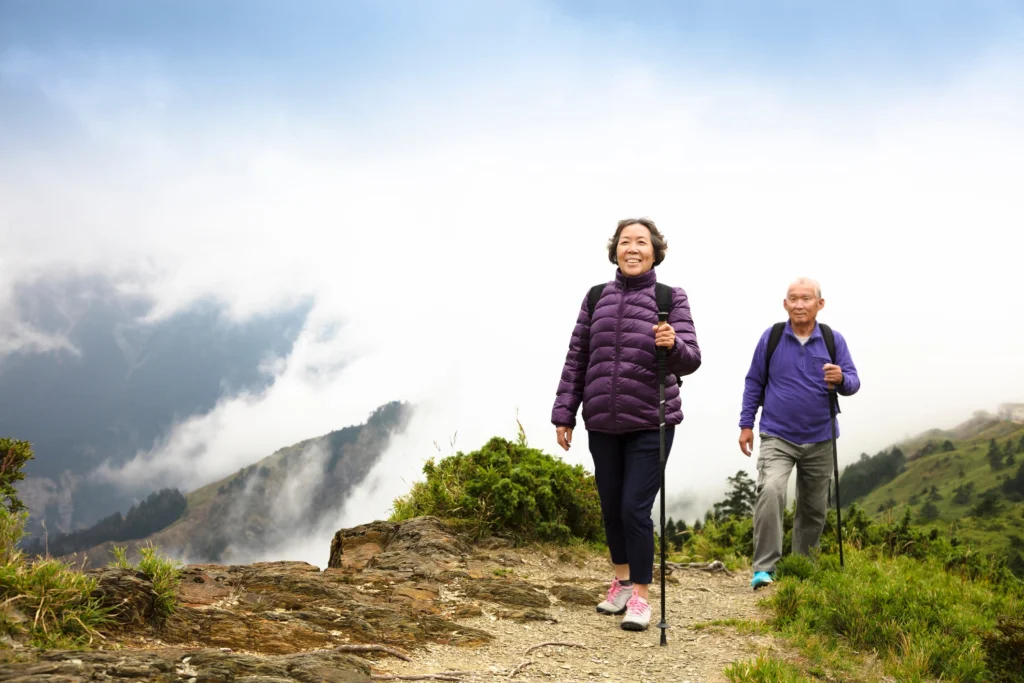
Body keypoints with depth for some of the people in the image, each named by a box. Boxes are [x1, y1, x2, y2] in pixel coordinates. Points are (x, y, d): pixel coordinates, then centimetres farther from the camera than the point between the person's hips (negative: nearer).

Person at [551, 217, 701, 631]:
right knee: (610, 507, 14)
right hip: (602, 424, 4)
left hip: (650, 424, -3)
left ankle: (640, 596, 10)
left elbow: (690, 361, -8)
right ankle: (621, 580, 36)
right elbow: (576, 359, 9)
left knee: (635, 509, -7)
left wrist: (673, 345, -30)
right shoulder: (596, 298, 6)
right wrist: (563, 414, 7)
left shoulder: (671, 298, -2)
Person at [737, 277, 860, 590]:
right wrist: (746, 424, 3)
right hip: (777, 438, -2)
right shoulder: (771, 338, -2)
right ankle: (764, 567, -21)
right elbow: (753, 382, 6)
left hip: (819, 440, 3)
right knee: (770, 491, -25)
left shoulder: (833, 340, 0)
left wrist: (841, 379, -27)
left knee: (814, 508, 12)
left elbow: (853, 382, -3)